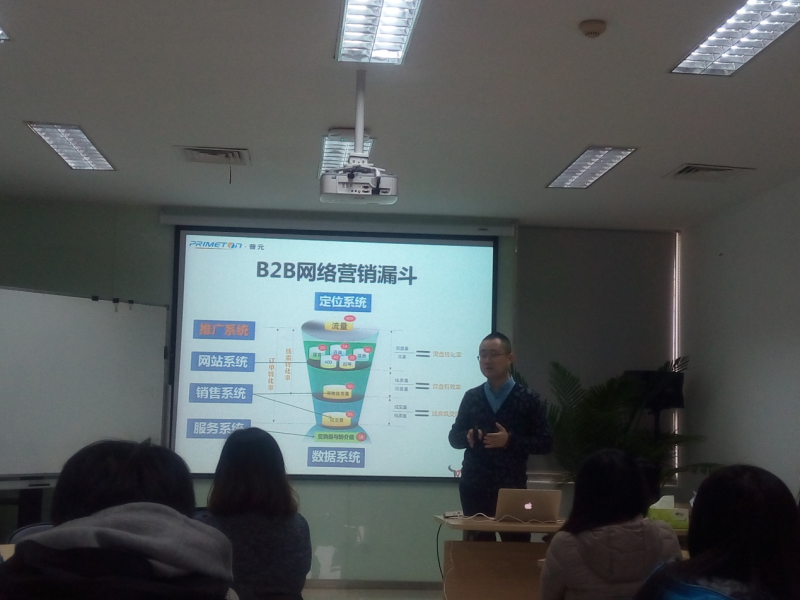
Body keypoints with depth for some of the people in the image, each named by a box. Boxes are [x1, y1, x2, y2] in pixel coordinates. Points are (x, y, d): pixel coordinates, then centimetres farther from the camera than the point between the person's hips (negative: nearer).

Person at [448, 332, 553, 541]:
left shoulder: (529, 399, 0)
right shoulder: (471, 397, 9)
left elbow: (546, 443, -2)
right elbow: (454, 437, 12)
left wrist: (510, 440, -15)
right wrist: (468, 437, -10)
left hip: (512, 489, -2)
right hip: (474, 488, 3)